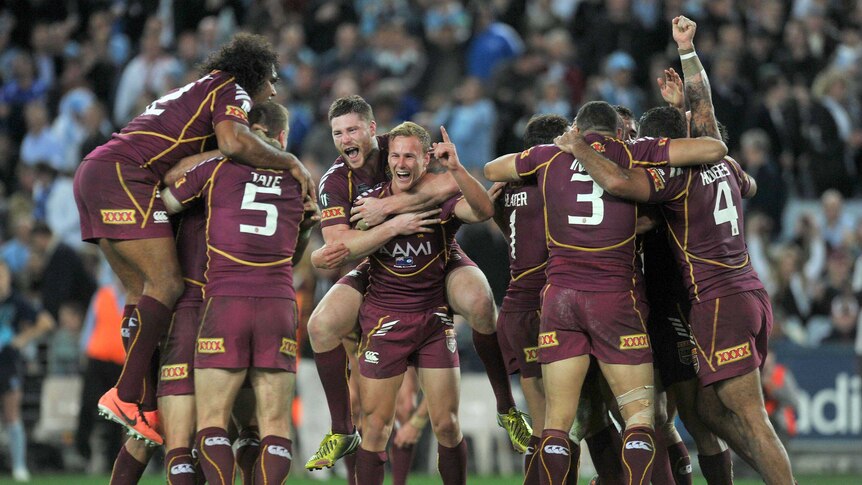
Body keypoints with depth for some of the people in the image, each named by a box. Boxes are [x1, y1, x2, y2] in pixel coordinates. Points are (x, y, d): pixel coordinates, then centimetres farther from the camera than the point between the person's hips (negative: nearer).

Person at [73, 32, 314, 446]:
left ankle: (142, 401, 1)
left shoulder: (196, 91, 32)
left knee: (144, 292, 7)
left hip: (93, 172, 10)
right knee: (168, 284, -14)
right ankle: (125, 396, -19)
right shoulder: (230, 91, 2)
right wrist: (291, 163, -4)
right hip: (122, 175, -10)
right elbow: (234, 143, -17)